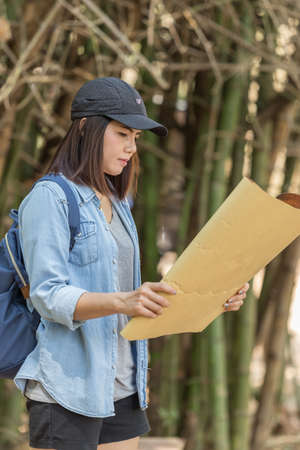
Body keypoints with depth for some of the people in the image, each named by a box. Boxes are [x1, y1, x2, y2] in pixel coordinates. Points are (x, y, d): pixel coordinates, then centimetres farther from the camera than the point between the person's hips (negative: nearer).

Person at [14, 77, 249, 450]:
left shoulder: (117, 205, 17)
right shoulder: (49, 199, -7)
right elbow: (49, 296, -17)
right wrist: (122, 302, -34)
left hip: (121, 391, 8)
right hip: (68, 392, -8)